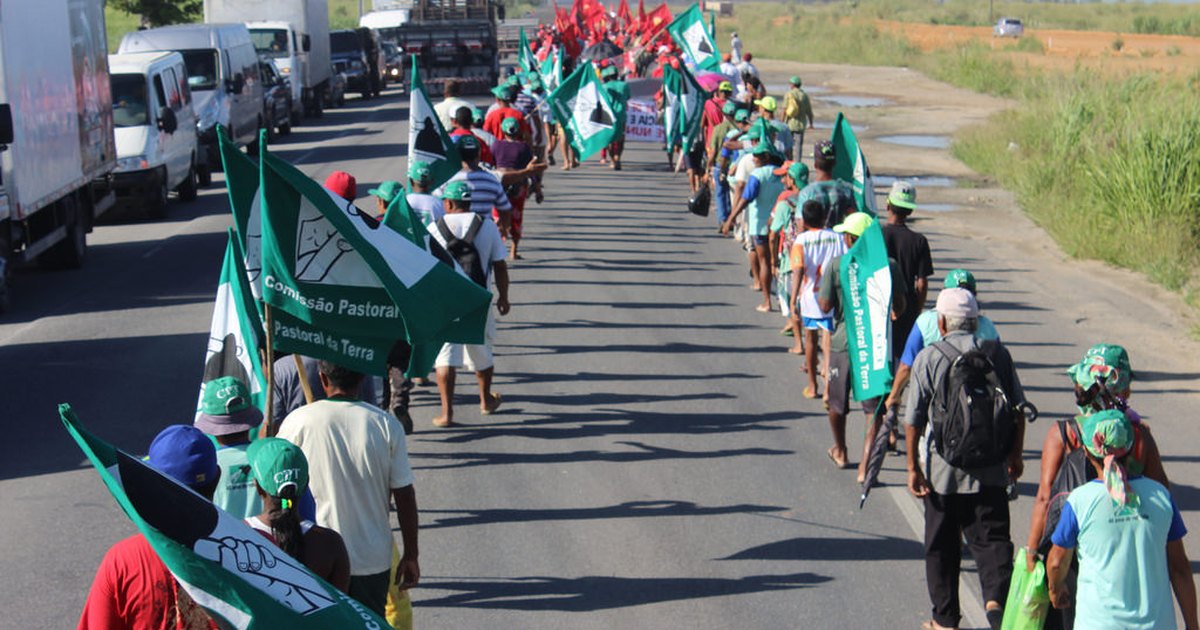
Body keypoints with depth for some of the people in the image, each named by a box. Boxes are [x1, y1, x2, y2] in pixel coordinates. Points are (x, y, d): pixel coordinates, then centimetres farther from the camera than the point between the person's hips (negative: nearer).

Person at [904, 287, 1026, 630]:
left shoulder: (929, 358, -8)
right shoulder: (998, 354, 0)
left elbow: (913, 420, -9)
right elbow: (1018, 411, 4)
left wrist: (913, 467, -1)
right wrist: (1015, 456, 16)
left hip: (942, 470, -2)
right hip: (990, 471, 2)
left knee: (942, 547, 11)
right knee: (992, 538, 5)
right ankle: (996, 598, -18)